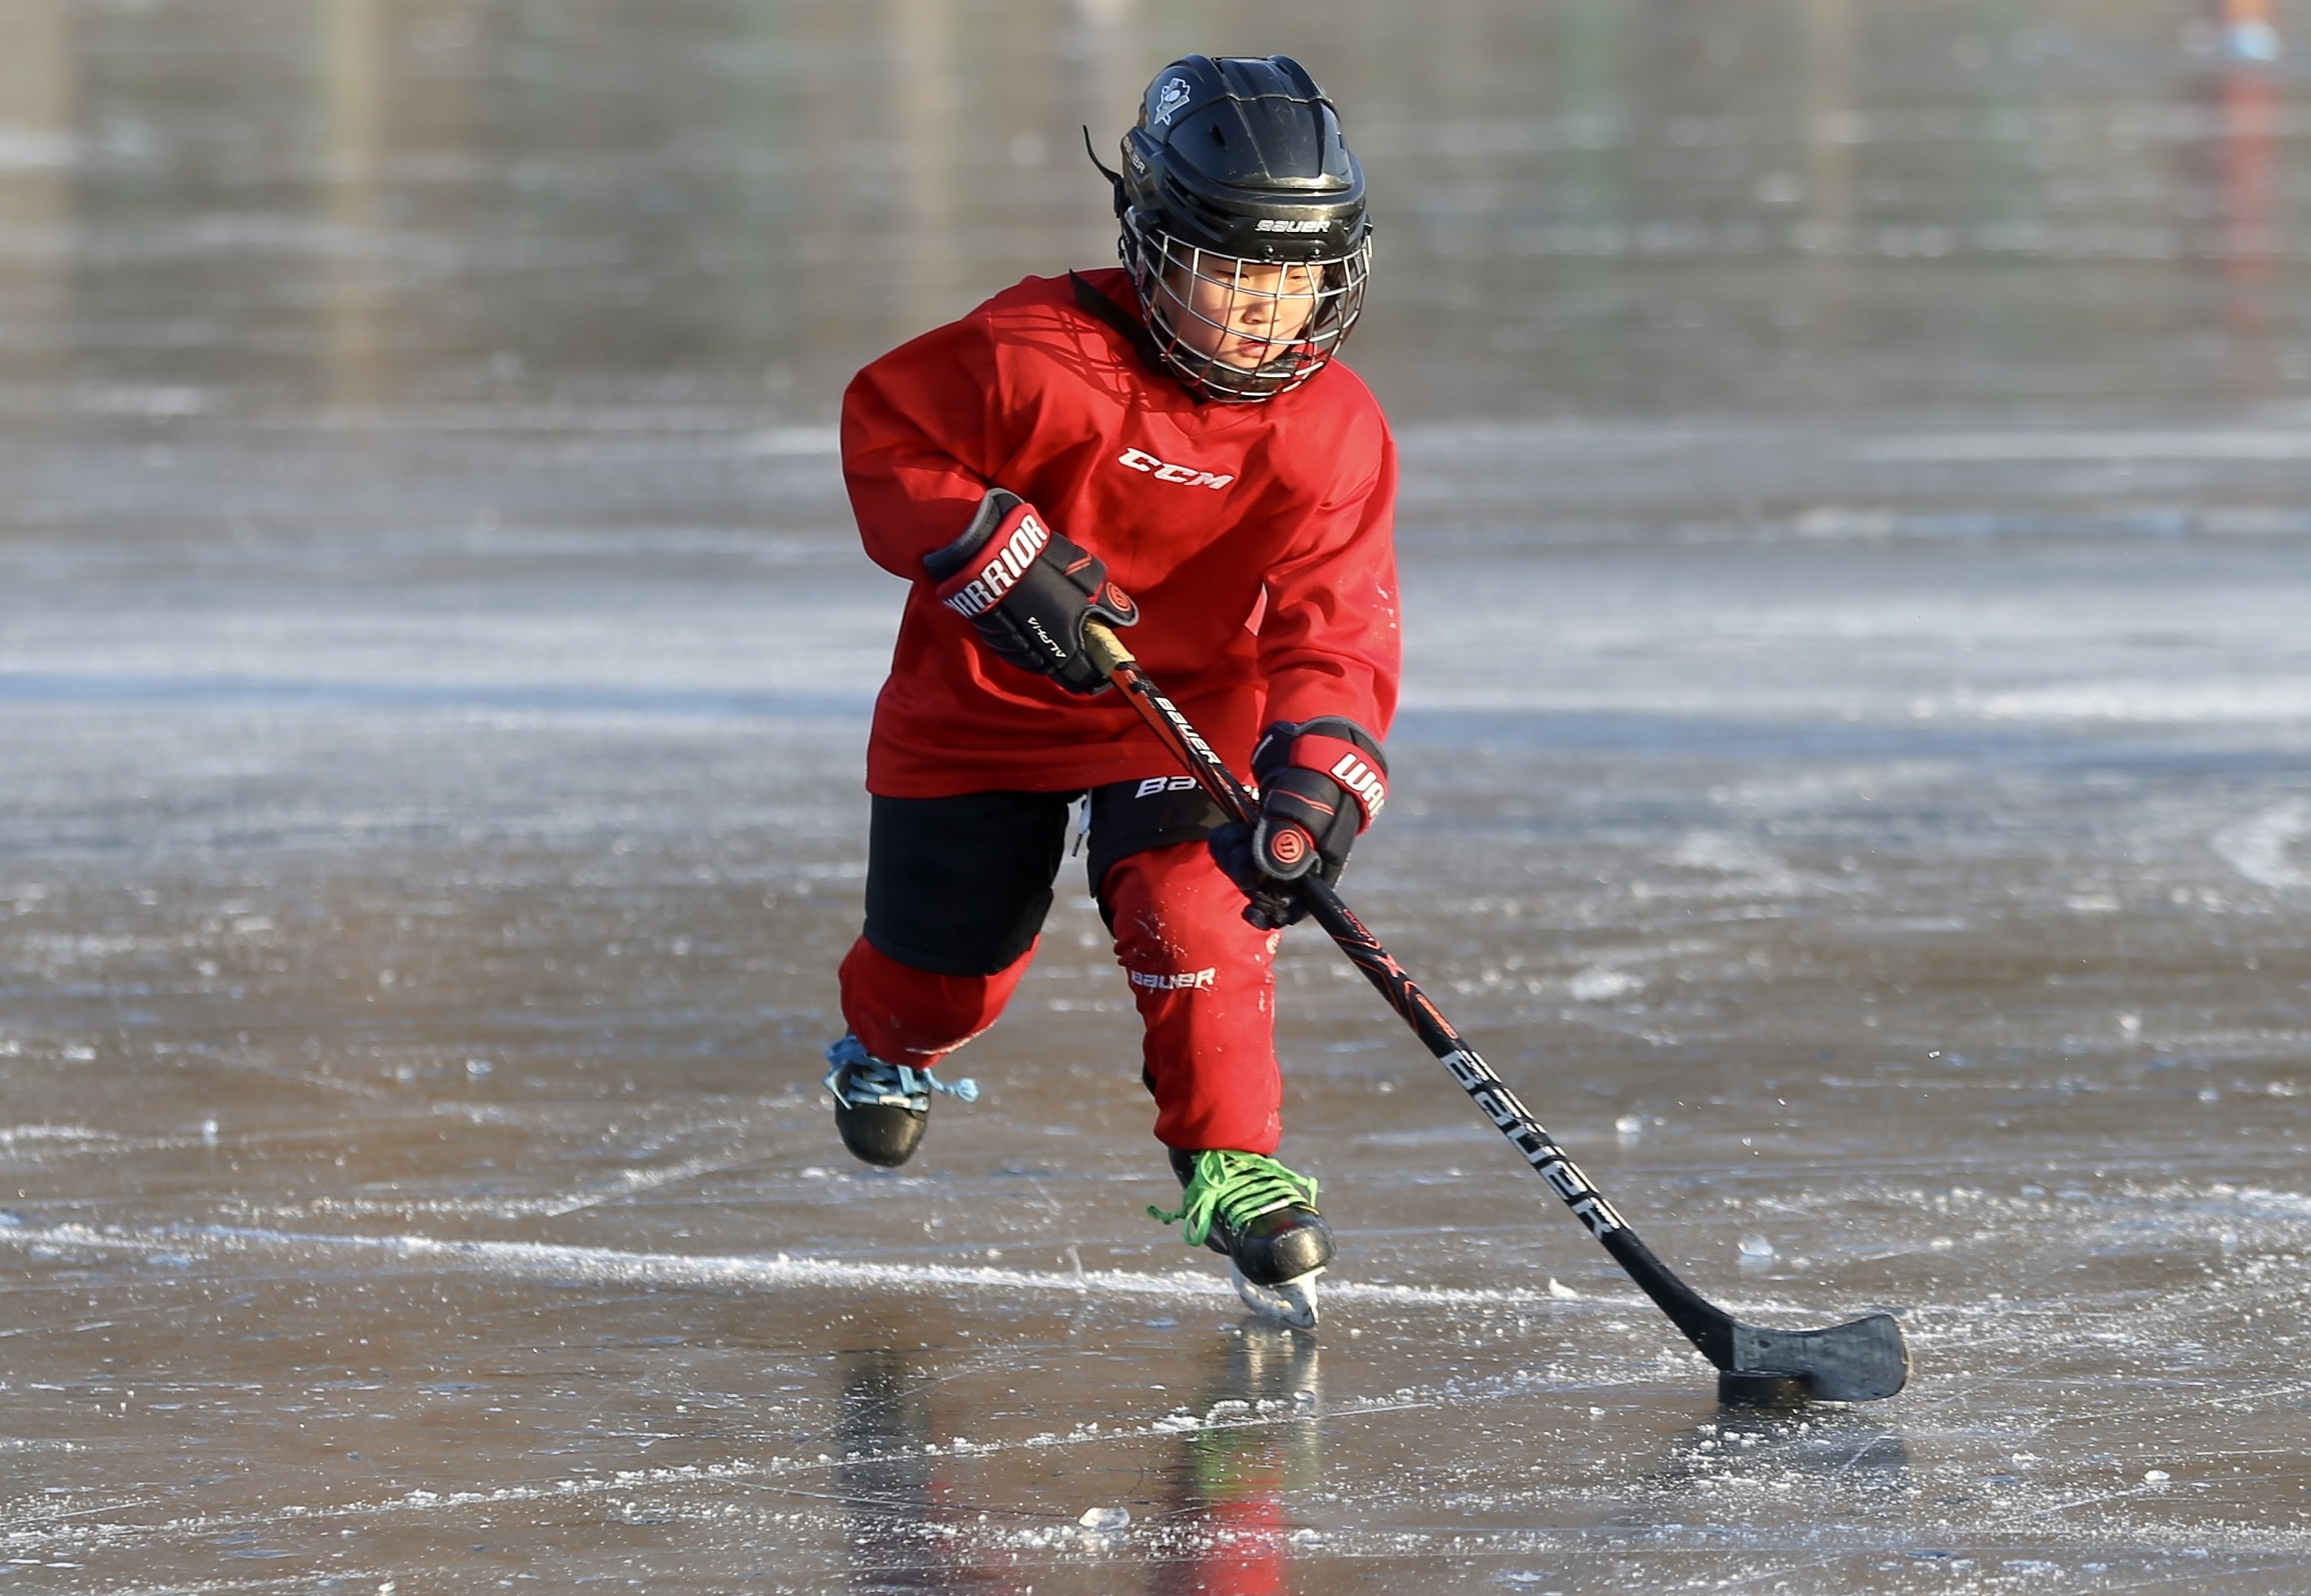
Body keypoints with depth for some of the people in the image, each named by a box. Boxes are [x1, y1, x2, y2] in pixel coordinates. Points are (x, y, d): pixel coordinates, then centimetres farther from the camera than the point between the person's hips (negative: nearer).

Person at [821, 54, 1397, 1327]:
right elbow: (885, 426, -16)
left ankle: (1229, 1161, -8)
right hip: (986, 697, -1)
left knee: (1194, 903, -24)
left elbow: (1335, 626, -25)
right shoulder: (1042, 356, -27)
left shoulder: (1335, 434, -19)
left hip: (1190, 701, 1)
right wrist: (990, 553, -29)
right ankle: (888, 1050, 50)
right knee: (948, 959, 13)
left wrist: (1319, 776, -42)